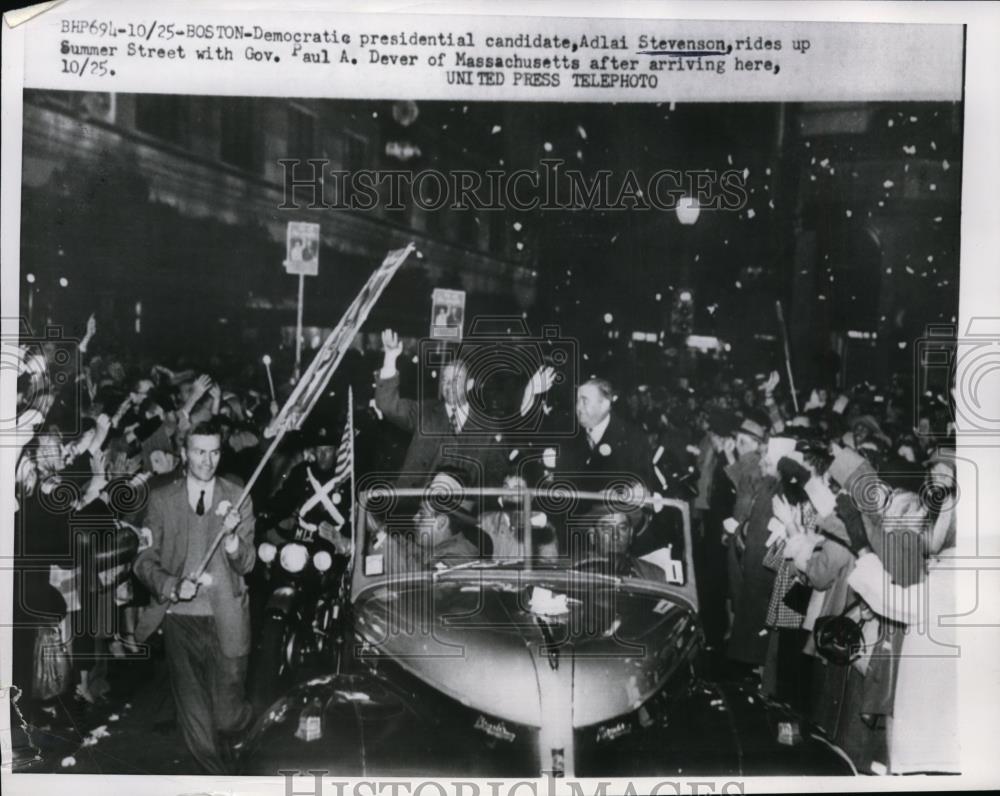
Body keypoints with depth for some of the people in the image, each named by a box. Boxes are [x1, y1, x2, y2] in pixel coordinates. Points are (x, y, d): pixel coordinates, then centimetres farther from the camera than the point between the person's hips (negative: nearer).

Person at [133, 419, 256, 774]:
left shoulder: (237, 497, 1)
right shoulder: (161, 499, 2)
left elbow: (246, 564, -3)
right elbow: (145, 561, 3)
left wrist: (232, 535, -24)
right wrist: (172, 586, -16)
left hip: (226, 620, -1)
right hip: (180, 617, 1)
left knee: (226, 717, -1)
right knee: (195, 719, 7)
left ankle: (240, 717, 35)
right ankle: (217, 774, 31)